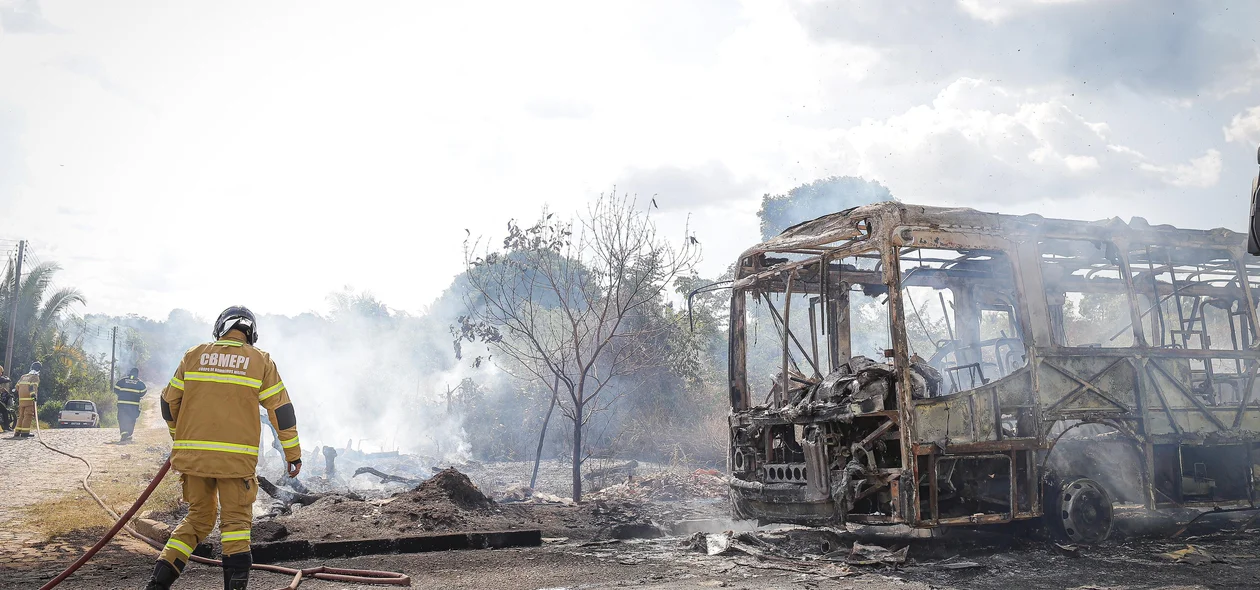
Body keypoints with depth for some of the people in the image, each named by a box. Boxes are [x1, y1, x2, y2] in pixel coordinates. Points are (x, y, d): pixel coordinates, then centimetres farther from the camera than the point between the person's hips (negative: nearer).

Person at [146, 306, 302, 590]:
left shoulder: (194, 355, 8)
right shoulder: (260, 361, 2)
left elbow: (169, 402, 13)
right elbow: (281, 410, 1)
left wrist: (179, 439, 30)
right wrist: (293, 454, 7)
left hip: (192, 453, 3)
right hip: (236, 457, -3)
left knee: (198, 517, 19)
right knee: (235, 521, 8)